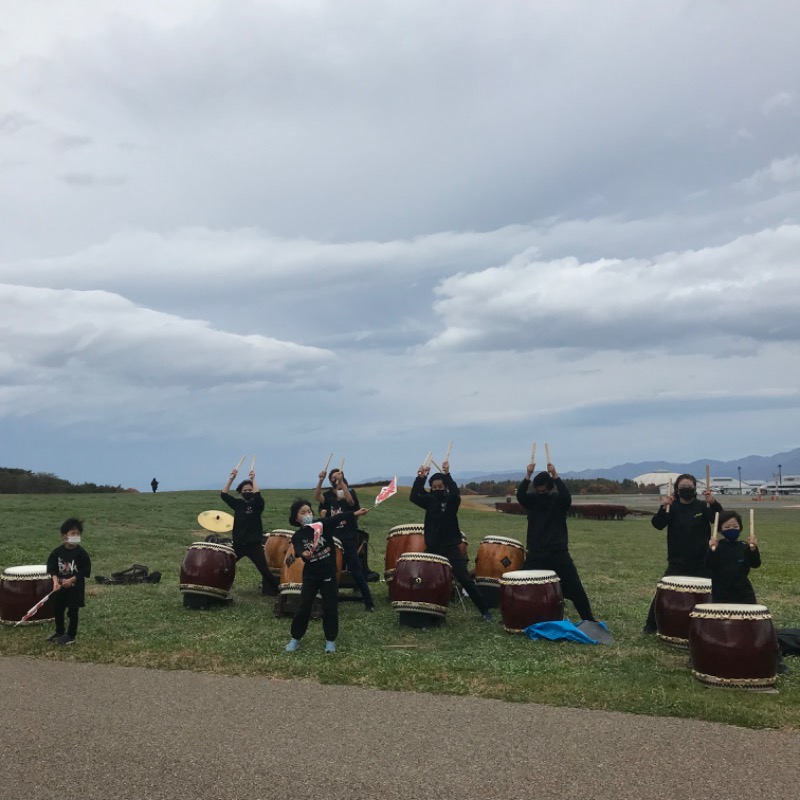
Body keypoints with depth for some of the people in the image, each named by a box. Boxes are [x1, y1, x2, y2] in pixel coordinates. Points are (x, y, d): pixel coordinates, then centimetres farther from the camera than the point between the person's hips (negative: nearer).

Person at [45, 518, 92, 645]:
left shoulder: (81, 553, -14)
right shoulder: (57, 552, -4)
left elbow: (85, 570, -13)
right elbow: (52, 567, -1)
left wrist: (71, 580, -21)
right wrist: (55, 580, -16)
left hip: (75, 587, -4)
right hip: (60, 587, 4)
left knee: (73, 612, 5)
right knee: (58, 610, 15)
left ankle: (71, 636, 19)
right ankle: (59, 633, 36)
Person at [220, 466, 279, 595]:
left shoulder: (257, 505, -4)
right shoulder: (237, 504, 7)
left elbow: (257, 495, -26)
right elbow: (224, 494, -2)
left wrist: (253, 479, -20)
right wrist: (231, 479, -9)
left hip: (254, 545, -4)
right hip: (238, 544, 4)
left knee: (265, 571, -5)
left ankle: (276, 591, 6)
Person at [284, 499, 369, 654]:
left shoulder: (322, 524, -4)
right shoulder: (298, 536, -4)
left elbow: (338, 518, -20)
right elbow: (298, 551, -24)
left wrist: (355, 513, -36)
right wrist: (304, 554, -48)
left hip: (328, 574, 0)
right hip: (310, 575, 0)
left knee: (330, 608, 3)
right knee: (304, 608, 3)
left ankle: (330, 640, 18)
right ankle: (295, 638, 20)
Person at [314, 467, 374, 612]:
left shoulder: (350, 492, -1)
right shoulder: (328, 494, 5)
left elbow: (350, 501, -24)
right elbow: (317, 497, -16)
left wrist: (342, 482, -28)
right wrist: (321, 480, -31)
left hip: (349, 540, -3)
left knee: (356, 572, -3)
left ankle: (369, 602, 5)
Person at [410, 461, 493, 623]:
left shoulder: (451, 501, -6)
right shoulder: (430, 500, 4)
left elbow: (455, 494, -29)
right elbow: (414, 497, -9)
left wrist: (447, 475, -35)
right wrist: (420, 478, -19)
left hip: (451, 549, -4)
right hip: (432, 549, 4)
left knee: (465, 580, -5)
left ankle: (484, 610, 4)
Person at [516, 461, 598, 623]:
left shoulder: (559, 500, 0)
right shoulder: (532, 499, 4)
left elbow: (567, 497, -23)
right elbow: (520, 496, -16)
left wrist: (555, 476, -30)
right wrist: (528, 476, -28)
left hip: (558, 552, -1)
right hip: (536, 552, 1)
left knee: (575, 586, 0)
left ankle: (588, 619, 11)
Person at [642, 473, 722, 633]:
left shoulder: (702, 506, -1)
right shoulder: (672, 507, -3)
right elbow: (657, 524, -16)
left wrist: (713, 503, -32)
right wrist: (663, 507, -34)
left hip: (701, 562, 1)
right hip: (677, 562, -1)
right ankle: (651, 625, 13)